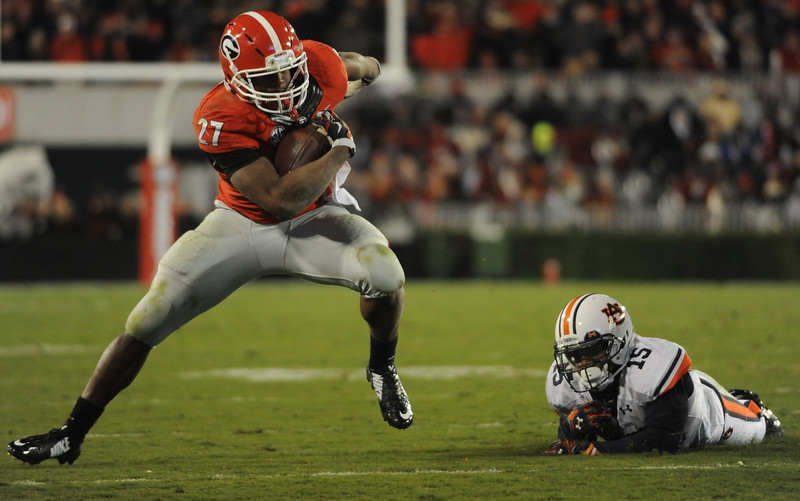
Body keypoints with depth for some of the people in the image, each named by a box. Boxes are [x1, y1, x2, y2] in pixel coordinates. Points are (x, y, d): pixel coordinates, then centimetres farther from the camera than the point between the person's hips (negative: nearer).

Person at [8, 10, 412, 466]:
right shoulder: (222, 120, -31)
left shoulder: (320, 66, -18)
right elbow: (280, 199, -34)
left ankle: (382, 368, 5)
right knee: (147, 323, -8)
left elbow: (362, 67, 11)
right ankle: (72, 435, 7)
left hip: (314, 220, 2)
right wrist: (340, 150, -30)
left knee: (385, 273, -28)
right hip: (245, 223, -2)